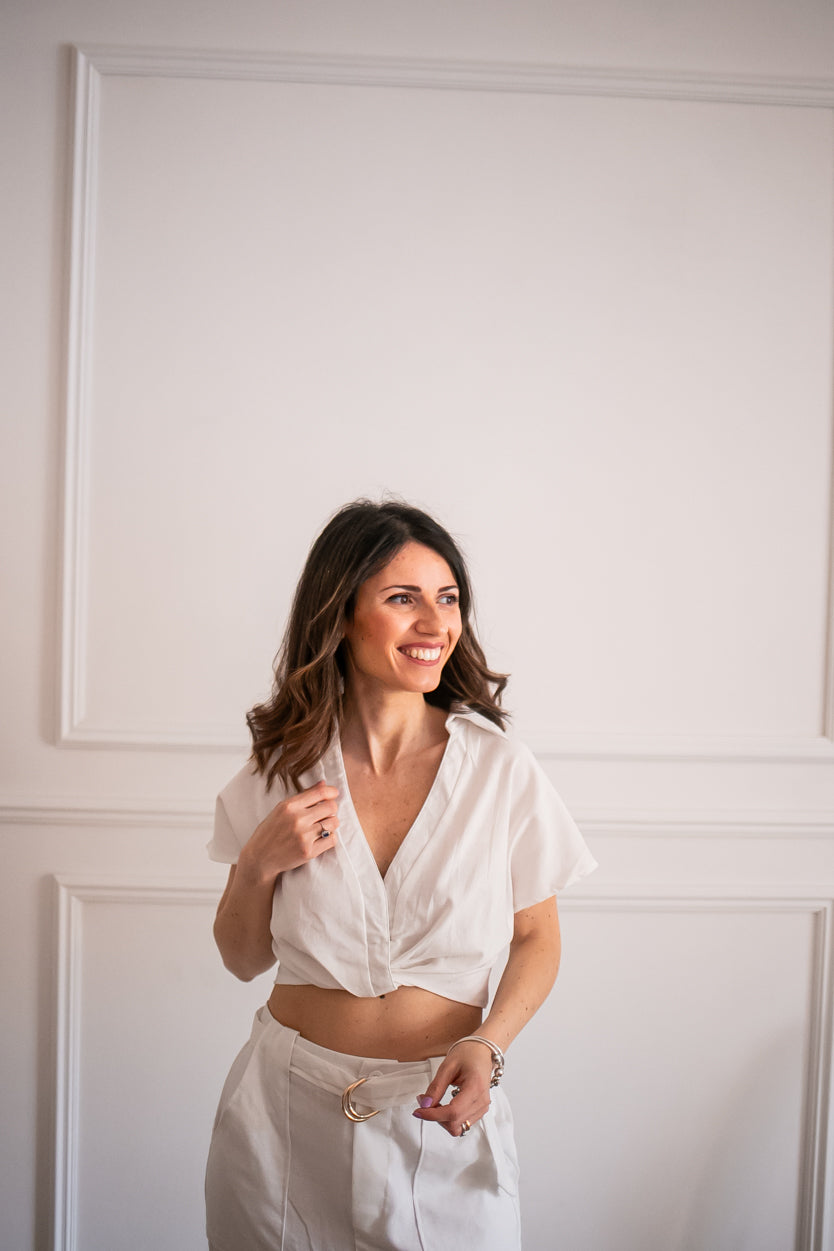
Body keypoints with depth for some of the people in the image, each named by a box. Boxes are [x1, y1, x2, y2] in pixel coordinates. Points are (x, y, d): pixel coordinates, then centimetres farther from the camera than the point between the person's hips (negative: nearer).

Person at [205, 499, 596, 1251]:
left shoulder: (502, 770, -11)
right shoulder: (284, 767, -5)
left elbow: (537, 939, 1)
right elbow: (244, 958, 4)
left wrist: (486, 1046, -16)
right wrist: (258, 866, -14)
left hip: (438, 1119, -1)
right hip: (288, 1111, 2)